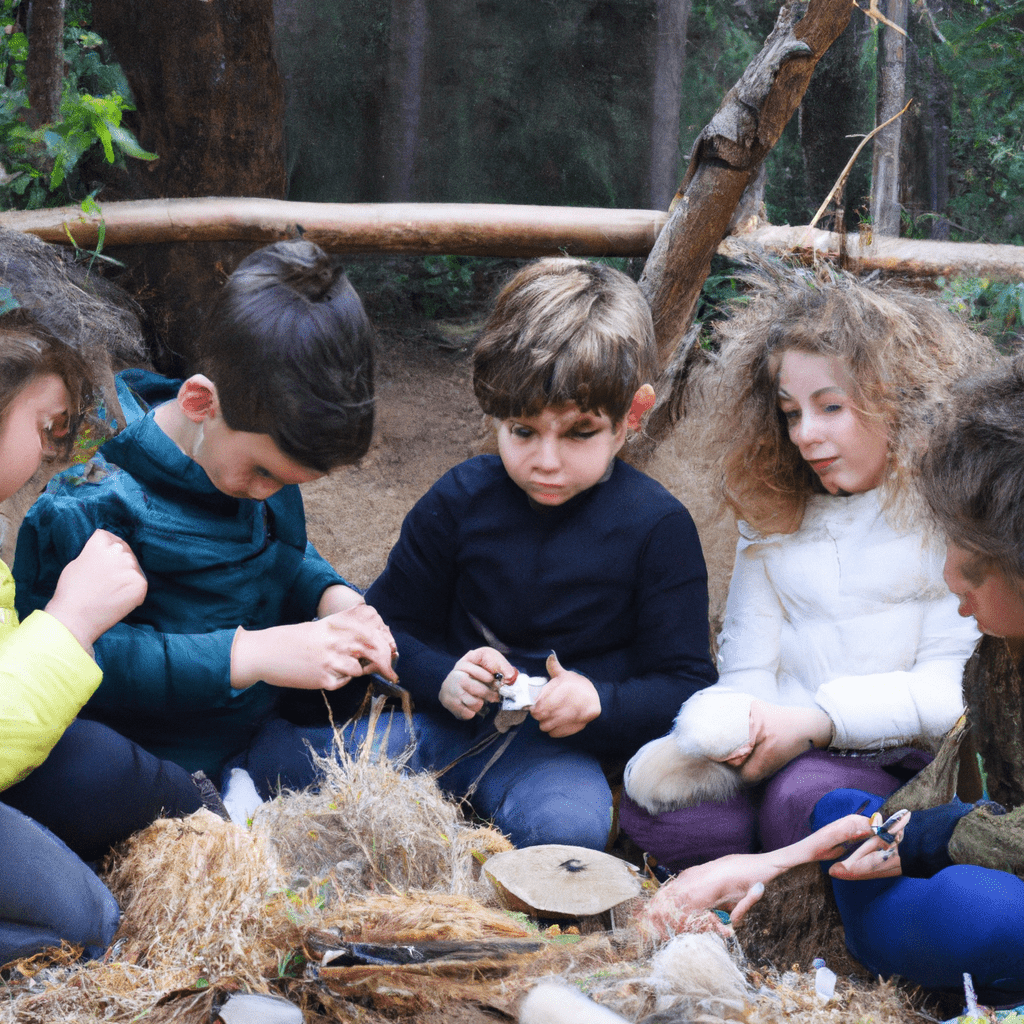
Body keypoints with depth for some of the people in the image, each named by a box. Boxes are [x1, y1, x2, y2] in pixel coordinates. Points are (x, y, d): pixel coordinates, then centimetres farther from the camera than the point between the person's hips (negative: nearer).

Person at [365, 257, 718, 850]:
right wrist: (442, 678, -14)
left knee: (569, 829, -35)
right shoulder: (460, 500, 0)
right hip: (447, 715, 2)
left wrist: (599, 703, -26)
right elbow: (391, 623, 9)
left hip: (563, 743, -1)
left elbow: (685, 684, -4)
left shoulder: (657, 527, -7)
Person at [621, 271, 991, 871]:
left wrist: (815, 722, -17)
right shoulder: (774, 520, 18)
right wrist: (740, 721, -14)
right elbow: (748, 665, 11)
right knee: (651, 807, -25)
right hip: (783, 757, 4)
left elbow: (952, 686, -7)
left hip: (901, 769, -4)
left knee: (804, 798, -36)